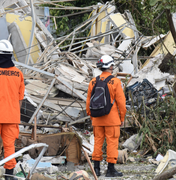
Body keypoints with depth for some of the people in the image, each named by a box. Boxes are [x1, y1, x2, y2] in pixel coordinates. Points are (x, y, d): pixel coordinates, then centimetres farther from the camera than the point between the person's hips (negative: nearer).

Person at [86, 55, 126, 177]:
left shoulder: (93, 82, 4)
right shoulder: (115, 82, -9)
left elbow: (89, 102, 9)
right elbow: (121, 101, -8)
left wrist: (91, 117, 19)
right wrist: (122, 118, 1)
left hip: (97, 120, 5)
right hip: (112, 119, -4)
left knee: (98, 142, 10)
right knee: (112, 142, 0)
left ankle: (96, 168, 10)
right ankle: (111, 169, 0)